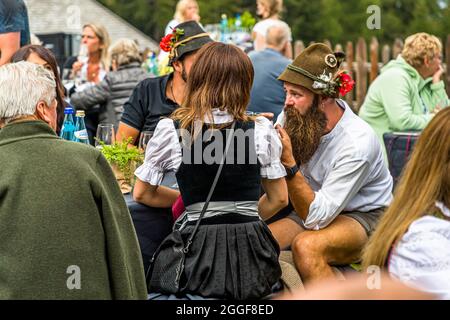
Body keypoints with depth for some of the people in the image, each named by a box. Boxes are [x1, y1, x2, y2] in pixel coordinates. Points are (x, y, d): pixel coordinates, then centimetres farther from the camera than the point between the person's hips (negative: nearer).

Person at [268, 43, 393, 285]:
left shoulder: (358, 142, -26)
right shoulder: (291, 118, -9)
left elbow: (316, 217, -27)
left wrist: (289, 164, -37)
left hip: (364, 218, -6)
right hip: (313, 209, 6)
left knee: (306, 246, -35)